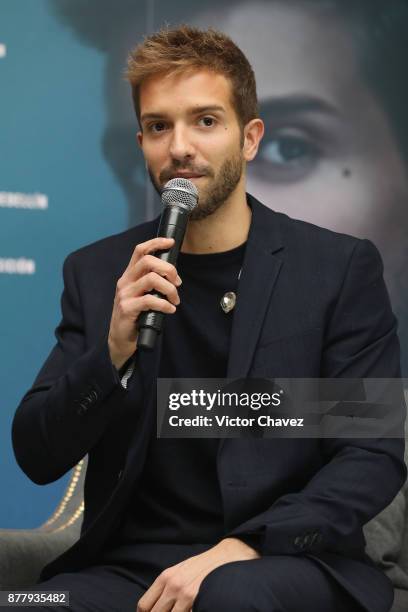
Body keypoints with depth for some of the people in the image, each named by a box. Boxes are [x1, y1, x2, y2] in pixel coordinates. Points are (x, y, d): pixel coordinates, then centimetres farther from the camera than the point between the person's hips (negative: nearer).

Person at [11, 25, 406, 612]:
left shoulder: (341, 268, 1)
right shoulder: (97, 273, 8)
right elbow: (37, 458, 5)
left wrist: (241, 549, -20)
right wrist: (113, 353, -14)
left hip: (284, 561, -2)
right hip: (132, 562, 3)